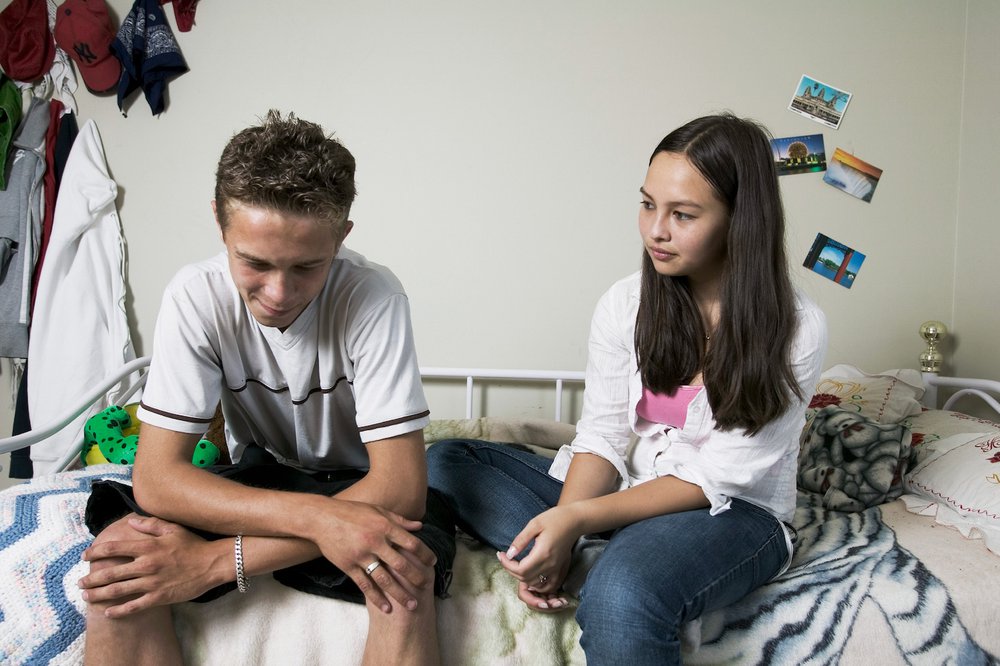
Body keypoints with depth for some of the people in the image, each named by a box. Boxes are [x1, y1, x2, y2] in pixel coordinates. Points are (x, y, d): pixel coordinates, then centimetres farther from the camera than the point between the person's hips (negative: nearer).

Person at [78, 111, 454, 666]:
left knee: (403, 574, -35)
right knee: (117, 560, -25)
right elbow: (156, 475, -22)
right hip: (256, 483, 2)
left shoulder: (372, 296, -25)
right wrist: (316, 516, -38)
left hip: (356, 486, -2)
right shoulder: (197, 296, -19)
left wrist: (215, 561, -32)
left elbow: (400, 487, -28)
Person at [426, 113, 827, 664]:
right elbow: (602, 438, -4)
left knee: (625, 591, -41)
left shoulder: (794, 331, -15)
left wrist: (578, 519, -28)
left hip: (734, 515, -6)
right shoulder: (625, 304, -2)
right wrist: (560, 531, -23)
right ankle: (601, 564, -19)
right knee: (446, 463, -9)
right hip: (624, 491, 6)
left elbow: (716, 479, -17)